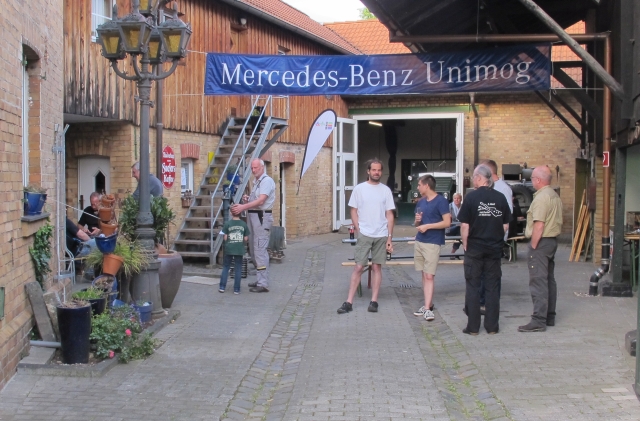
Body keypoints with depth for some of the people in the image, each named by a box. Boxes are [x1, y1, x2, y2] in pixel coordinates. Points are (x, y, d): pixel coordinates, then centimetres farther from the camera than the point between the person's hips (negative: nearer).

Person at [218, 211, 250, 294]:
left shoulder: (227, 223, -5)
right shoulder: (244, 224, -2)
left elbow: (225, 238, -5)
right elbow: (246, 239, 0)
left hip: (229, 249, 0)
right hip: (239, 250, 0)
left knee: (226, 267, 11)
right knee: (238, 269, 5)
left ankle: (222, 287, 9)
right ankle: (236, 289, 5)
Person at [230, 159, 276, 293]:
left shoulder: (267, 180, -10)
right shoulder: (256, 182, 20)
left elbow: (261, 201, -21)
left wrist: (243, 207, -28)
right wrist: (247, 199, 4)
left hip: (262, 217, -10)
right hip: (253, 216, 10)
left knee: (260, 250, -12)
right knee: (255, 250, 13)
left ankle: (263, 284, -11)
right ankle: (261, 280, 22)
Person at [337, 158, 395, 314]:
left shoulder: (386, 190, 3)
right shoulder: (359, 188, -1)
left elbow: (389, 215, 5)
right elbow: (354, 212, 3)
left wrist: (389, 237, 1)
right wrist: (358, 231, -6)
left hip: (381, 236, 2)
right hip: (364, 235, -1)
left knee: (377, 267, 6)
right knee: (358, 267, -3)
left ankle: (374, 301, 11)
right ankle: (349, 302, 0)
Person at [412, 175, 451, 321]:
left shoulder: (441, 201, -8)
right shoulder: (421, 202, 14)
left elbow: (447, 222, -14)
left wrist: (427, 226, -16)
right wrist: (417, 220, -2)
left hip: (432, 243, -7)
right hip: (419, 242, 7)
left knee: (429, 276, -8)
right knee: (424, 275, 9)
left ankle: (427, 308, -9)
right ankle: (428, 304, 15)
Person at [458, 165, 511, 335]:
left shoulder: (471, 197, -10)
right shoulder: (500, 197, 0)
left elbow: (465, 225, -11)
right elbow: (506, 225, 3)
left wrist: (465, 244, 1)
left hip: (474, 248, -3)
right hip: (495, 249, 3)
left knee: (473, 287, 5)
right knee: (493, 287, 9)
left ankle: (473, 326, 8)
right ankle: (492, 326, 13)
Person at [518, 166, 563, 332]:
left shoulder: (541, 197, -17)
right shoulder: (555, 196, 15)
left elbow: (539, 225, -22)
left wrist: (533, 246, -18)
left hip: (541, 242, -10)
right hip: (552, 240, 10)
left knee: (538, 281, -10)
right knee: (549, 279, 15)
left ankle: (539, 320, -11)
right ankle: (550, 316, 21)